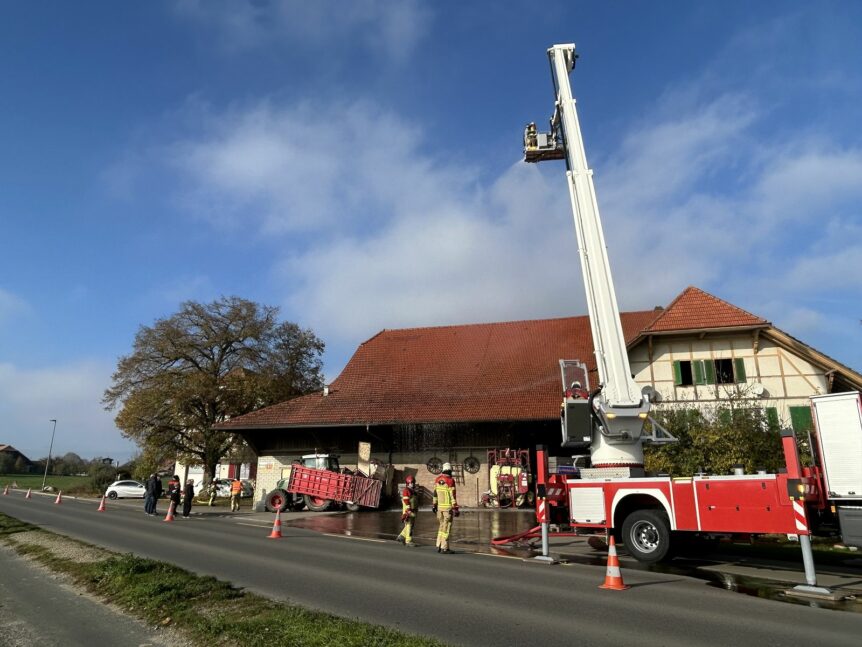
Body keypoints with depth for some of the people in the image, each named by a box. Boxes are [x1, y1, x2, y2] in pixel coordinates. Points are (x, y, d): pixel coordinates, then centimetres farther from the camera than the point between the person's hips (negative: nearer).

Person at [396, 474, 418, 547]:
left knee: (410, 525, 13)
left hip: (413, 512, 9)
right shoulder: (406, 491, -11)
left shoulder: (413, 491, 18)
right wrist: (408, 511, -22)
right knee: (409, 525, -7)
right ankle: (408, 541, -3)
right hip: (408, 511, -9)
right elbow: (406, 501, -18)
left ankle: (401, 537, 22)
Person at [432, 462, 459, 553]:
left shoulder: (437, 479, 5)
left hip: (440, 506, 6)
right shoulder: (450, 481, -15)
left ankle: (439, 546, 16)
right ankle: (444, 548, 1)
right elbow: (453, 496, -16)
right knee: (446, 527, -1)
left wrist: (434, 505, 20)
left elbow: (435, 493, 12)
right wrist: (455, 508, -14)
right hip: (448, 507, -6)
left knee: (442, 526, 16)